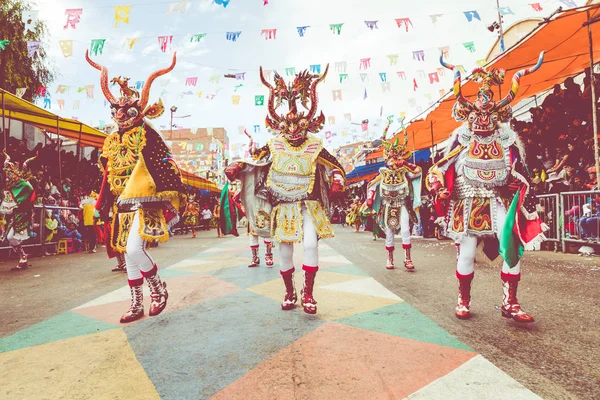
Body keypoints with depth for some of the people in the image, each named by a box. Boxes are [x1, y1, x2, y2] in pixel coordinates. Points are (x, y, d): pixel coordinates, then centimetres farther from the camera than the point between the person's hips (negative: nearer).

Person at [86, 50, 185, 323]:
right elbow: (107, 175, 18)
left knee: (134, 249, -20)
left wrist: (171, 202, -19)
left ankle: (159, 289, 7)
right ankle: (137, 305, 23)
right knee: (128, 255, 10)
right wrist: (103, 203, 14)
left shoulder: (146, 134, -8)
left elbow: (166, 168, -14)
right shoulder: (112, 140, 12)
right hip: (124, 205, 8)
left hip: (146, 203, -8)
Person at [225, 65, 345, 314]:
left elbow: (335, 167, 6)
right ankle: (290, 292, 25)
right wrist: (236, 167, -16)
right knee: (285, 252, 5)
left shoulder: (315, 147, -1)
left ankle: (308, 293, -3)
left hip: (309, 206, -1)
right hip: (283, 208, 1)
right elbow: (252, 159, 3)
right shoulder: (274, 147, 1)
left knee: (310, 244, -19)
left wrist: (337, 182, -14)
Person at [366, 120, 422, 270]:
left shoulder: (404, 171, 0)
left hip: (402, 205, 0)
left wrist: (406, 164, -16)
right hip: (388, 206, 1)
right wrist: (369, 199, -5)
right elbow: (371, 185, 4)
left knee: (405, 230, -14)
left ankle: (407, 258, -6)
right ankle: (390, 259, 18)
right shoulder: (383, 173, 0)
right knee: (389, 233, 6)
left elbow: (418, 170, -13)